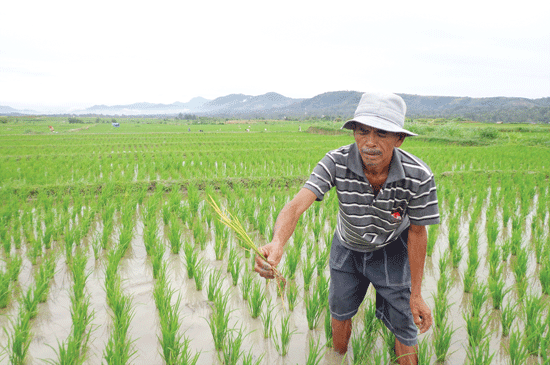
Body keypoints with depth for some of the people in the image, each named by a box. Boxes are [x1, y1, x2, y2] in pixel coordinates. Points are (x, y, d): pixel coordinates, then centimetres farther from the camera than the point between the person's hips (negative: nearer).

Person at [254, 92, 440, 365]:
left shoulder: (418, 176, -31)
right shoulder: (336, 162, -31)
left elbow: (417, 232, -17)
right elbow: (297, 204, -41)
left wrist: (416, 294, -10)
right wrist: (277, 244, -63)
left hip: (391, 251, -2)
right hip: (346, 248, 2)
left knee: (404, 327, 8)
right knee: (340, 310, 22)